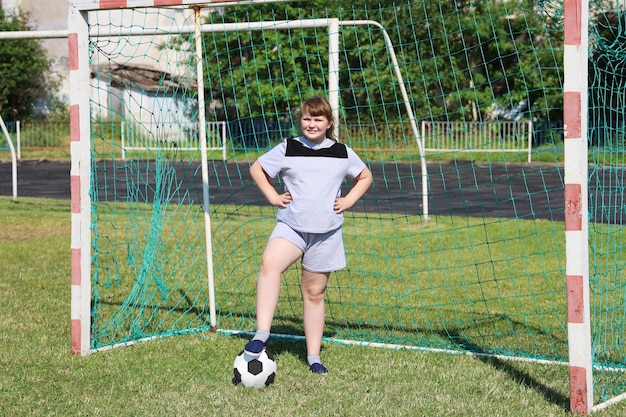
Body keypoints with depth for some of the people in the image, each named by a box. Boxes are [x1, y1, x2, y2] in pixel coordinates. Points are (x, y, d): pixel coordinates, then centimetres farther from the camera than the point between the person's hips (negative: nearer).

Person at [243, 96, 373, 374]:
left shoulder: (342, 153, 6)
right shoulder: (288, 149, 3)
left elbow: (365, 176, 22)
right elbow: (256, 168, 15)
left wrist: (348, 200, 7)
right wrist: (272, 196, 2)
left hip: (326, 232, 1)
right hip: (291, 226, -1)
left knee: (314, 292, 8)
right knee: (269, 264, -31)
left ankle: (313, 356, 19)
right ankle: (261, 335, -34)